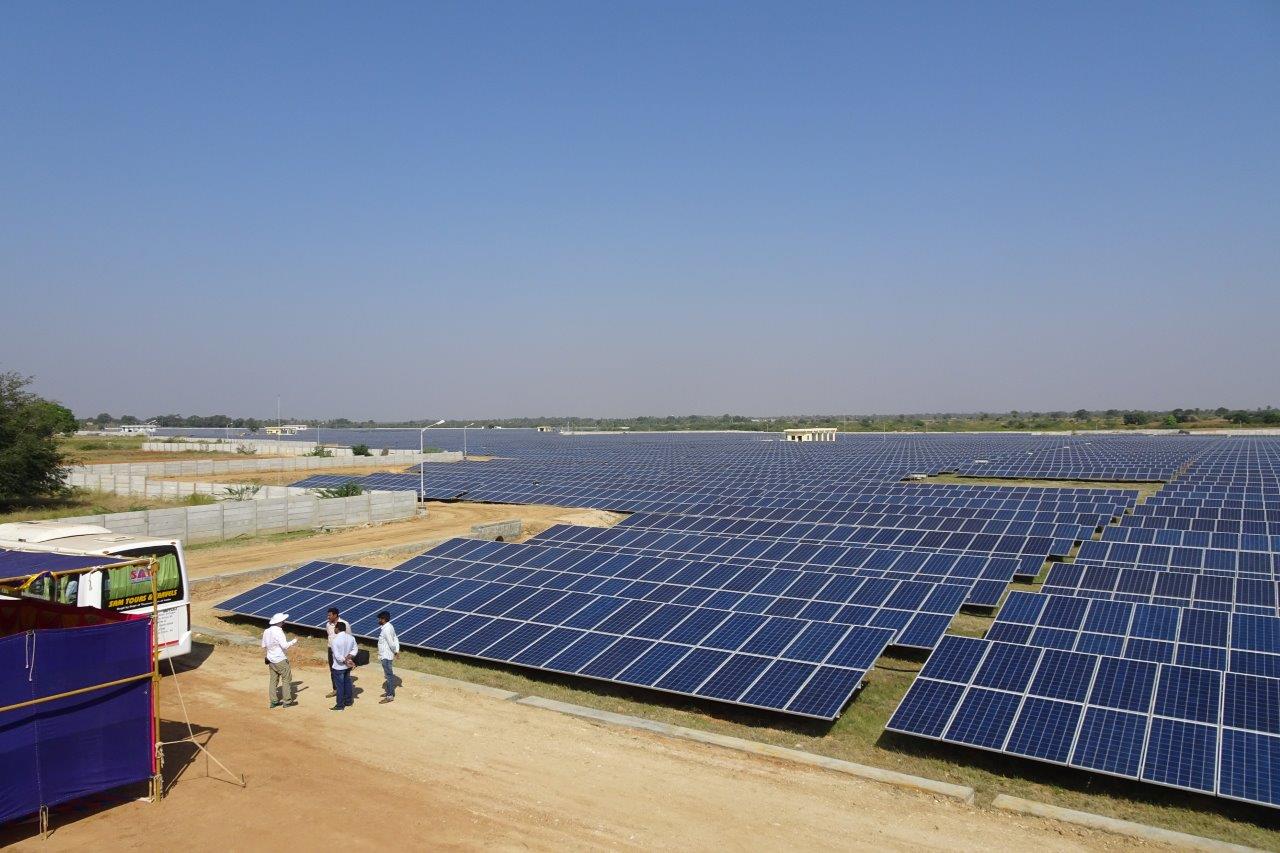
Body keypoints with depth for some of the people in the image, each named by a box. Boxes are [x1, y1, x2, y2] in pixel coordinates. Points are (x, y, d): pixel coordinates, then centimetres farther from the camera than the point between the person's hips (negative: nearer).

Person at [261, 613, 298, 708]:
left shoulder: (266, 631, 4)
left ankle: (273, 701, 15)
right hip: (280, 660, -8)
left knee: (273, 680, 12)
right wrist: (293, 642, -9)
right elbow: (285, 645, -25)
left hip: (271, 660, 8)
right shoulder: (278, 631, -21)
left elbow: (263, 645, 13)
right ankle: (287, 701, 6)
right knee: (286, 679, 3)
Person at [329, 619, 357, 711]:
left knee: (339, 686, 4)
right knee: (347, 683, 20)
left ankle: (340, 705, 13)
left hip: (339, 666, -6)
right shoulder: (351, 638, -3)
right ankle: (348, 701, 30)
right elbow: (354, 650, 0)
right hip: (348, 666, 6)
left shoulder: (335, 641, -22)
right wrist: (348, 658, -9)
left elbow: (337, 656, -24)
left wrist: (346, 661, -15)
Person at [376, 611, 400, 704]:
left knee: (389, 675, -3)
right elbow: (396, 639, 8)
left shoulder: (386, 630, -24)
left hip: (386, 656, -10)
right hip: (386, 655, 10)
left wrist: (395, 651, -9)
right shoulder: (389, 626, 7)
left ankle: (390, 696, 3)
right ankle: (389, 691, 33)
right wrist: (397, 650, 0)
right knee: (388, 674, 20)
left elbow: (391, 643, -24)